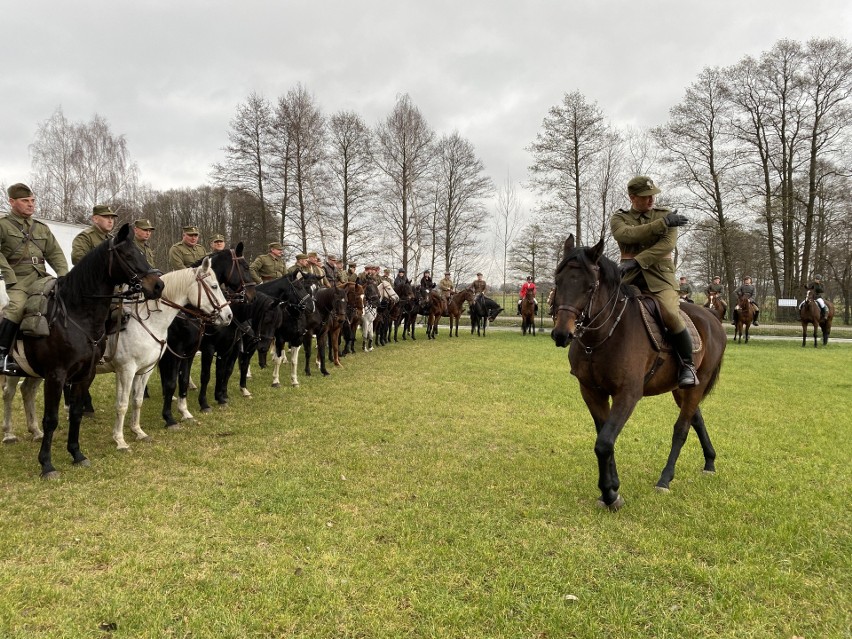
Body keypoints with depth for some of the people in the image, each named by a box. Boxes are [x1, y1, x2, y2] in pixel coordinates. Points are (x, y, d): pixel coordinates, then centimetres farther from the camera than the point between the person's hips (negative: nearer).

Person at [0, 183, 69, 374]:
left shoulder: (42, 228, 20)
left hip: (42, 279, 5)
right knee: (17, 306, -32)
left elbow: (55, 254, 15)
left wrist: (64, 276, -1)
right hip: (18, 281, -5)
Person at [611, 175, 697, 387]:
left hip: (660, 277, -2)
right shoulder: (619, 218, 11)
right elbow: (626, 235, -14)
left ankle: (687, 366, -6)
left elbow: (668, 243, -9)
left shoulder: (665, 215, 9)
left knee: (671, 316, -27)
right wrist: (662, 224, -18)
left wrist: (637, 261, -21)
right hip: (629, 278, 2)